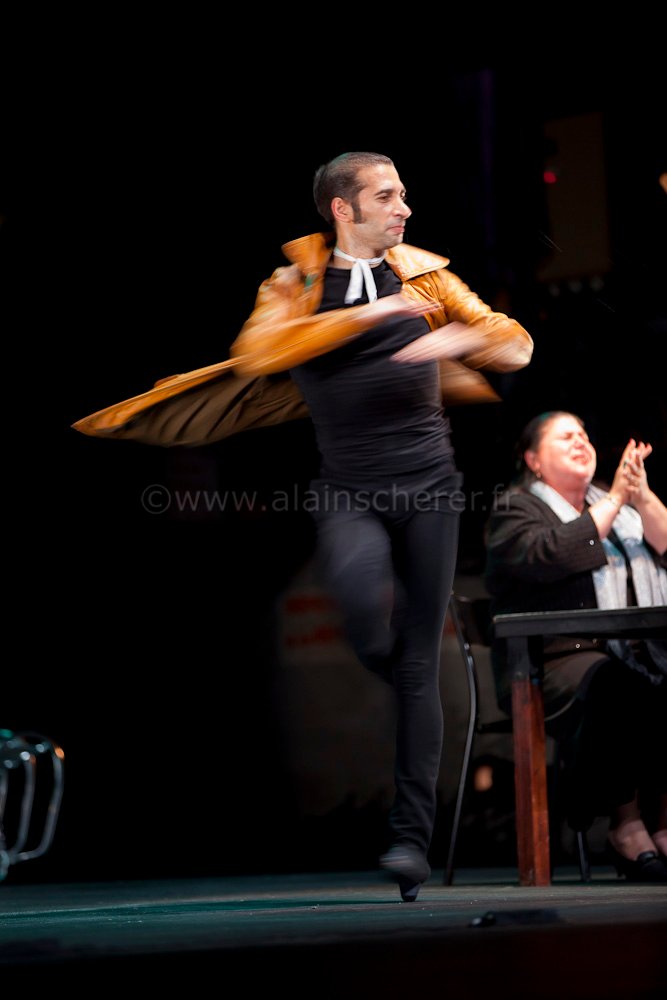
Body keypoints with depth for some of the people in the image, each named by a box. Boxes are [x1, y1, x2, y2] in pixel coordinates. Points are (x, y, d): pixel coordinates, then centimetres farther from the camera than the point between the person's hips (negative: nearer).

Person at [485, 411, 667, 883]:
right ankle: (626, 828, -27)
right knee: (621, 691, -37)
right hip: (557, 662, -5)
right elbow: (551, 555, -14)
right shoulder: (515, 510, 9)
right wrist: (614, 500, -9)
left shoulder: (616, 505, 27)